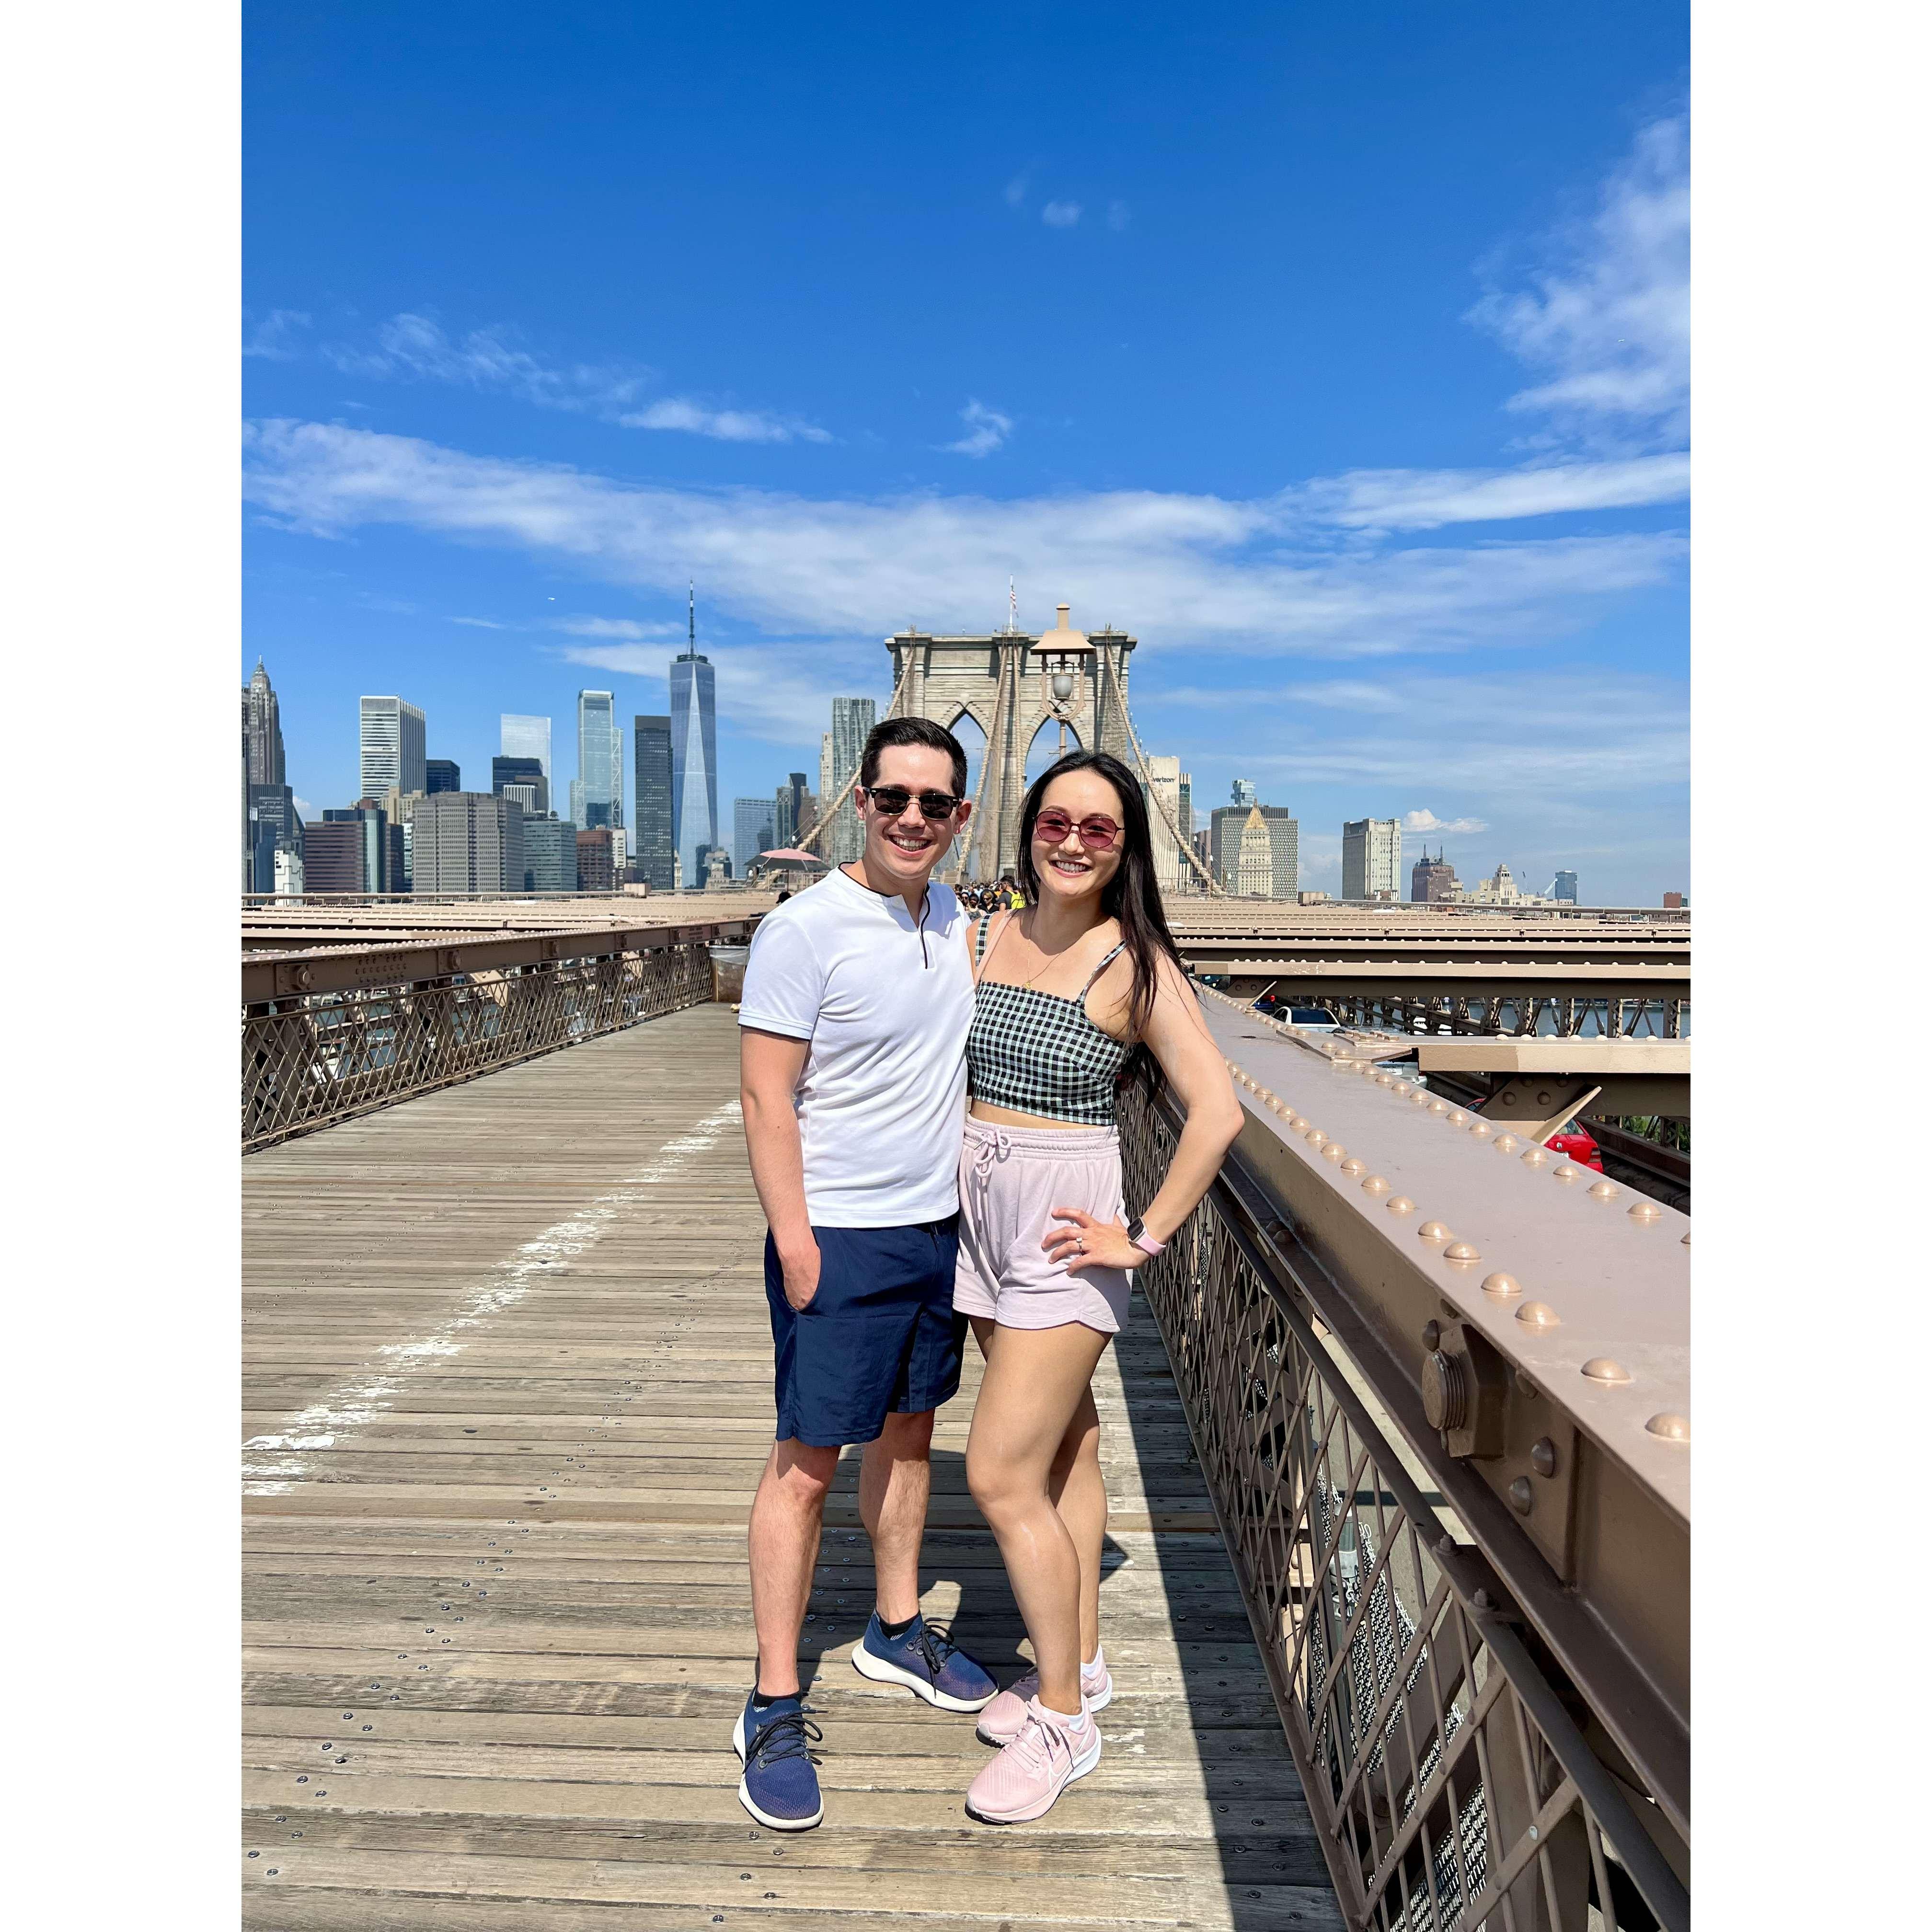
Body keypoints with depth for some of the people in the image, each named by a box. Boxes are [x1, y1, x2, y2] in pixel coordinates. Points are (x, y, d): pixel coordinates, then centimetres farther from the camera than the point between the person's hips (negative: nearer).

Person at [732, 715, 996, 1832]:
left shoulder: (960, 920, 5)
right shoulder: (805, 930, -16)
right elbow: (765, 1097, -16)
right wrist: (795, 1245, -19)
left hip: (943, 1225, 7)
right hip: (840, 1236, -6)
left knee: (911, 1429, 19)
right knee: (808, 1460, 2)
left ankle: (899, 1629, 40)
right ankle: (775, 1709, 18)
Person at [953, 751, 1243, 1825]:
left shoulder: (1135, 965, -12)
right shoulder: (983, 938, 4)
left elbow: (1219, 1111, -15)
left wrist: (1147, 1237, -13)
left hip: (1066, 1232, -6)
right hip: (982, 1214, 6)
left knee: (1003, 1475, -4)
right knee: (1065, 1447, 19)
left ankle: (1064, 1719, 16)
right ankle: (1082, 1663, 36)